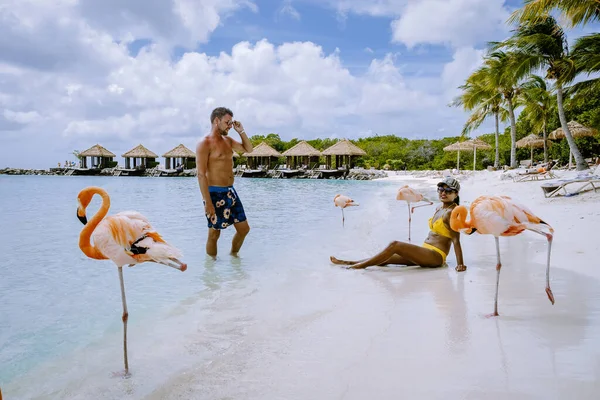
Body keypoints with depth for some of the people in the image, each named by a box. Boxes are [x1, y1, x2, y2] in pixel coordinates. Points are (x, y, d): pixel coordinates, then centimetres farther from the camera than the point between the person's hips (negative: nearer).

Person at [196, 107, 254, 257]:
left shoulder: (228, 141, 14)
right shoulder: (204, 144, -11)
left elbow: (248, 149, 26)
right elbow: (201, 174, -17)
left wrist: (241, 131, 10)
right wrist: (208, 202, -22)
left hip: (230, 192, 8)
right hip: (215, 193, -8)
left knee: (244, 228, 11)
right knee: (214, 234, 2)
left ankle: (233, 255, 32)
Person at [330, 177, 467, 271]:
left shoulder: (452, 212, -10)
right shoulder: (438, 209, 17)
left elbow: (456, 240, -15)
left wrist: (460, 264, -20)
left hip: (435, 256, -9)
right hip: (425, 252, 9)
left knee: (394, 245, -21)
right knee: (385, 260, 1)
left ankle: (360, 265, -15)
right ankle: (350, 263, 3)